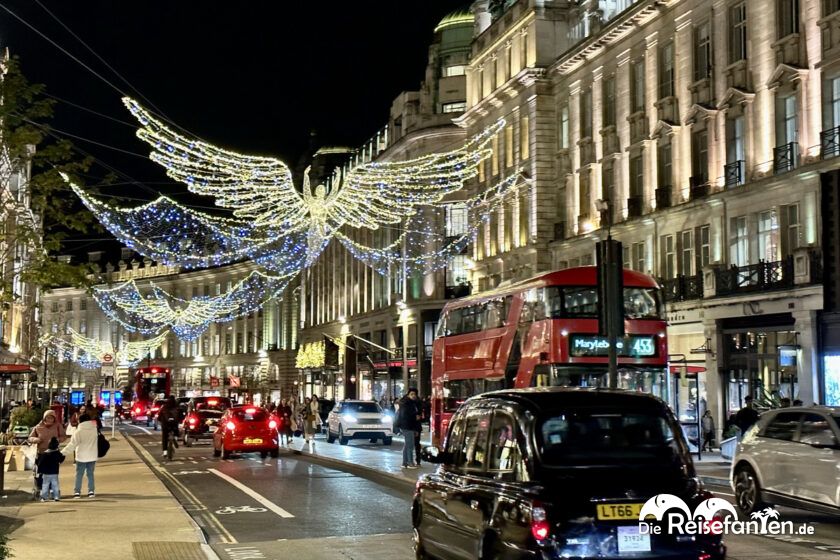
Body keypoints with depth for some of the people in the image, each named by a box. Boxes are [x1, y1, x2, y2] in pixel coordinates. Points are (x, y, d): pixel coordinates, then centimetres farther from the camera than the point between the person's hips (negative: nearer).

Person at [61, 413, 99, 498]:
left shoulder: (79, 431, -13)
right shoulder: (95, 430, 1)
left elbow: (72, 444, -16)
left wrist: (62, 453, -14)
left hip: (81, 457, -4)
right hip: (92, 456, 4)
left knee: (79, 474, 6)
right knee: (90, 474, 12)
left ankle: (77, 491, 4)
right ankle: (91, 491, 8)